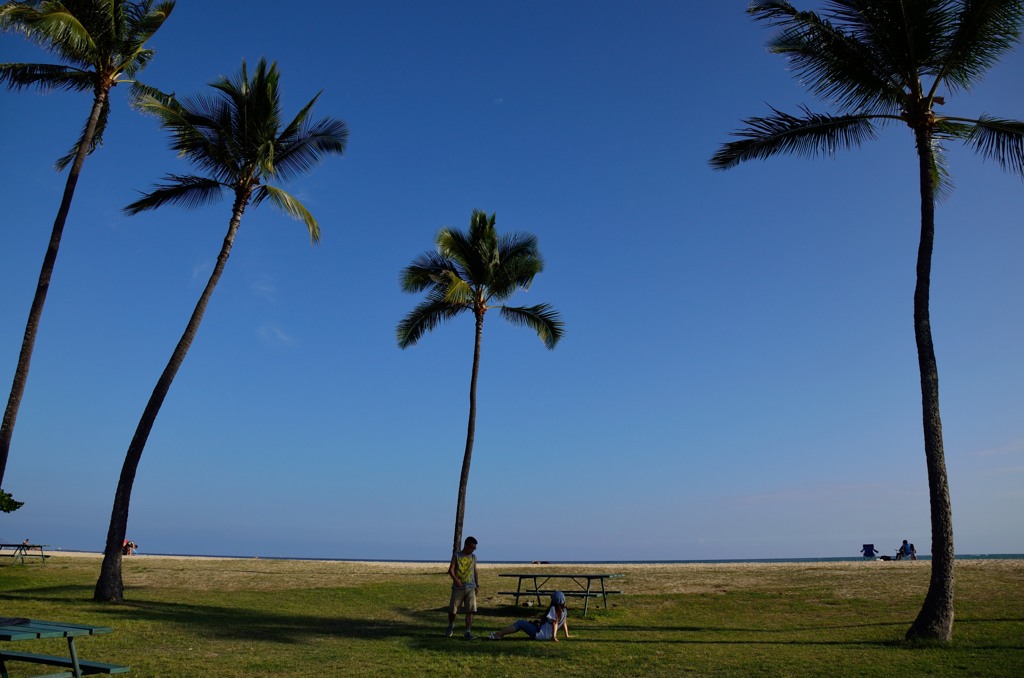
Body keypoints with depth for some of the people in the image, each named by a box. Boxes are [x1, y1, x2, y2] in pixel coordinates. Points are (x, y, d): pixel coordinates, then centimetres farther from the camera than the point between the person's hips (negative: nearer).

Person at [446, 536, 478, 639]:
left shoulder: (473, 558, 10)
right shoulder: (456, 555, -1)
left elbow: (475, 572, 15)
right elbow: (451, 569, -10)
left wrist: (477, 585, 9)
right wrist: (455, 579, -28)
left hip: (470, 588, 2)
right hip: (458, 588, -2)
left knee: (470, 610, -7)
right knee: (452, 609, 5)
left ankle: (468, 631, -2)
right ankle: (451, 626, 31)